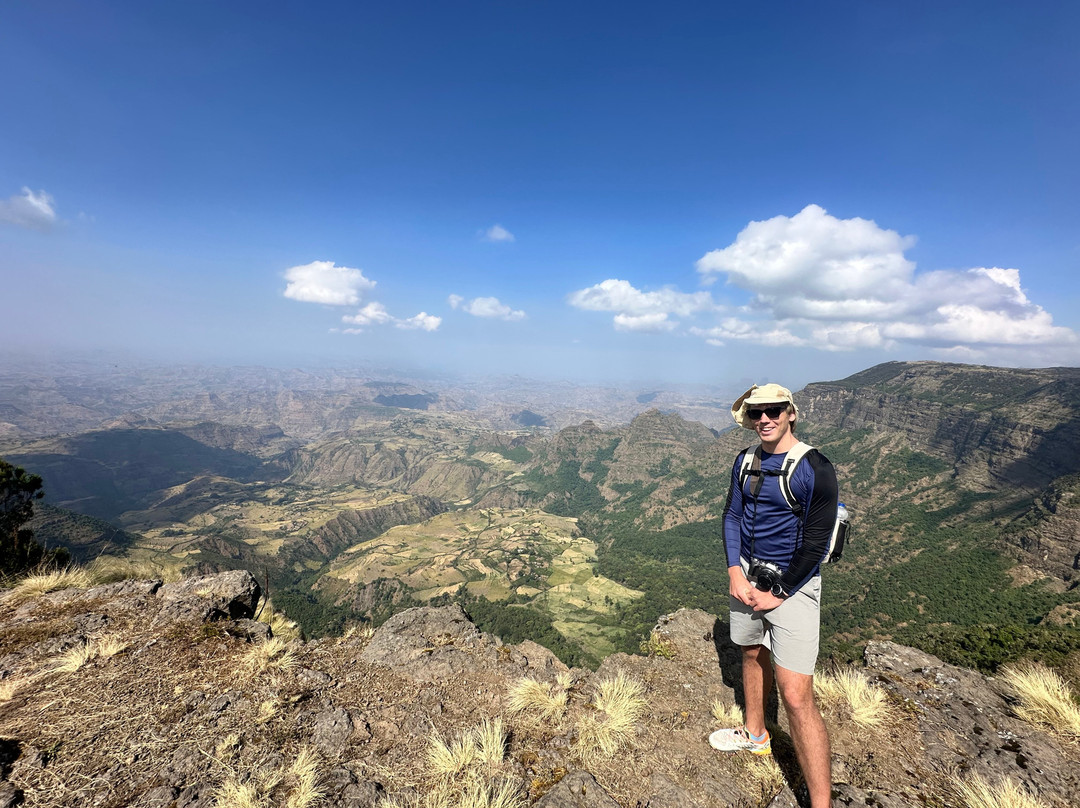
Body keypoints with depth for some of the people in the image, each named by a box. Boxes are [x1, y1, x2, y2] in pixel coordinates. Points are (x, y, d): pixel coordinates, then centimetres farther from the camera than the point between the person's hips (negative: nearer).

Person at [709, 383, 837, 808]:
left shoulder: (815, 470, -18)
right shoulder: (746, 461, 2)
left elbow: (815, 545, -17)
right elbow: (732, 516, 5)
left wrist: (778, 595, -12)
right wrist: (735, 574, -5)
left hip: (793, 583, -6)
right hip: (747, 572, 7)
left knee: (796, 697, -7)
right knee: (753, 653, 24)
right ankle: (755, 734, 47)